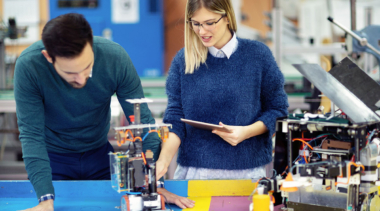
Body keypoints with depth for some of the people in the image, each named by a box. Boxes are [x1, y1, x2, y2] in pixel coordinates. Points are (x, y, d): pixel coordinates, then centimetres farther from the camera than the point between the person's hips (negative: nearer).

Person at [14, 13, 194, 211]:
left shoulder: (115, 57, -25)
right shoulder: (29, 66, -30)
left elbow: (142, 122, -19)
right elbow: (31, 135, -28)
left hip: (99, 153, 2)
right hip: (52, 156, -2)